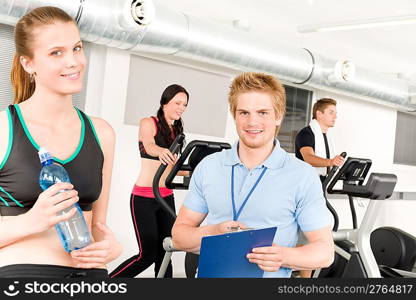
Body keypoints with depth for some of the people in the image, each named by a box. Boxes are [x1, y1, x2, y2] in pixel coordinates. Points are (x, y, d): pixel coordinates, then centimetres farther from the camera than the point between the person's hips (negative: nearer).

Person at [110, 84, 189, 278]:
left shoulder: (176, 131, 14)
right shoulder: (148, 123, -6)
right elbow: (149, 146, -28)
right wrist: (161, 151, -50)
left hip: (166, 197, 7)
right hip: (144, 198, -6)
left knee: (164, 251, 5)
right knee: (148, 253, -7)